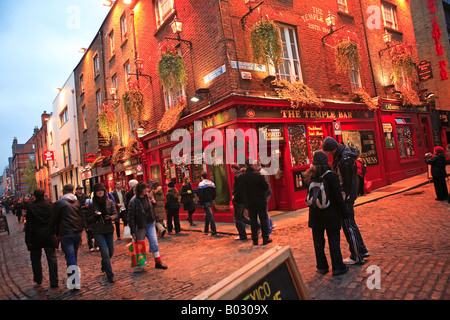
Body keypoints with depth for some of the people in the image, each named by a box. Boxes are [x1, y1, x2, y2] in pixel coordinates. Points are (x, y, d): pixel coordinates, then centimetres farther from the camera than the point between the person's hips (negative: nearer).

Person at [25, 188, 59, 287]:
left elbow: (28, 225, -8)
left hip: (36, 237, -1)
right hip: (49, 237, 1)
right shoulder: (51, 205, -4)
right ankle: (54, 282, 5)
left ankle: (38, 279, 27)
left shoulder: (31, 208, -9)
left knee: (36, 259, 17)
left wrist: (28, 240, -4)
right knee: (52, 258, 5)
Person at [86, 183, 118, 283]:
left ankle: (104, 266, 43)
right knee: (105, 253, -8)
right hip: (98, 231, -3)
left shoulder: (110, 202, 3)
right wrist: (95, 216, -18)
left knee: (111, 252, 13)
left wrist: (111, 217, -19)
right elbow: (88, 219, 1)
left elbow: (115, 214, 2)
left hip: (109, 230, 3)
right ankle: (110, 276, 4)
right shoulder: (92, 204, -2)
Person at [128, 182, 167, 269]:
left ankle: (158, 262, 7)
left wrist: (154, 219, 14)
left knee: (154, 242, 2)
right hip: (141, 226, -5)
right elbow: (131, 217, -16)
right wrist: (133, 231, -15)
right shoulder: (133, 201, -19)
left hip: (150, 224, 5)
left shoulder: (146, 197, 0)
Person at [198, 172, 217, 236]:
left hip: (205, 202, -6)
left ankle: (214, 232, -11)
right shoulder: (212, 183, 10)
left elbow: (200, 195, -14)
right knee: (207, 215, 20)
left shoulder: (201, 184, -10)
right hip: (210, 201, 7)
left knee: (210, 216, -9)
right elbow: (214, 193, 11)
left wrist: (201, 203, -8)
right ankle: (206, 230, 30)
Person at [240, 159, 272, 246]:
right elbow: (266, 186, -9)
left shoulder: (243, 177, -7)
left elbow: (243, 188, 2)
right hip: (261, 201, -2)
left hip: (250, 202, 3)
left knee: (253, 221, 10)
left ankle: (255, 240, 15)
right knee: (263, 219, 9)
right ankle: (265, 238, 14)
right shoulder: (258, 175, -15)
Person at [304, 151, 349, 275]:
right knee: (334, 241, 8)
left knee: (318, 242, 13)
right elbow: (338, 197, -10)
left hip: (315, 214, 3)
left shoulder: (310, 177, -3)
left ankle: (322, 267, 23)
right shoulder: (331, 176, -14)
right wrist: (343, 211, -2)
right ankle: (337, 267, 17)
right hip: (330, 214, -3)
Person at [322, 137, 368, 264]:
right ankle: (362, 250, 32)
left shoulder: (345, 160, -25)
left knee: (348, 225, 0)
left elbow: (347, 183, -23)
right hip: (347, 195, 10)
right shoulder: (344, 150, 5)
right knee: (350, 223, 19)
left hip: (346, 196, -10)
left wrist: (342, 200, -18)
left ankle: (357, 256, 13)